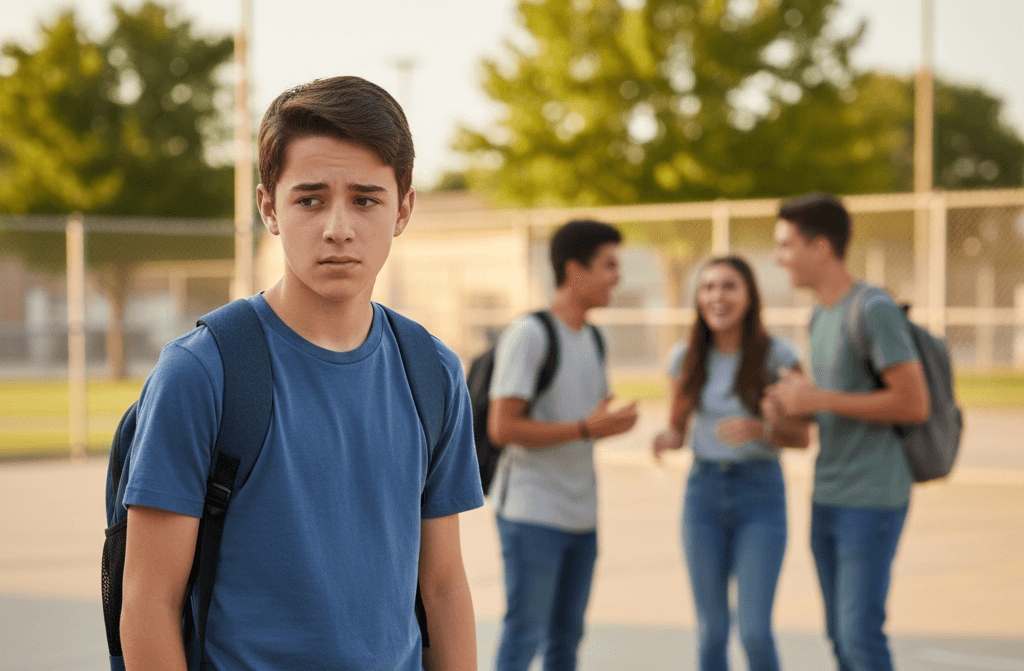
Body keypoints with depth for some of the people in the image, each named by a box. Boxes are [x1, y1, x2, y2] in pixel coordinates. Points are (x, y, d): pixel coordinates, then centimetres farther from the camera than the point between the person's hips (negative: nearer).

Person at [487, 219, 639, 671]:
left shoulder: (593, 339, 13)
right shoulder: (528, 335, -12)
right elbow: (501, 429, -17)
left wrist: (616, 423, 1)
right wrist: (586, 429, -18)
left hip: (579, 515, 8)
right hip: (531, 514, -8)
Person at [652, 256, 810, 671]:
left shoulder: (778, 355, -8)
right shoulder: (686, 357, 1)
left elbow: (801, 437, -4)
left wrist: (759, 429, -24)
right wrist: (666, 441, -13)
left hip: (761, 497, -3)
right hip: (703, 492, 3)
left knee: (755, 632, -10)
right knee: (711, 631, 4)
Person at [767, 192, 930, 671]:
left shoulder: (874, 309, -14)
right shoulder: (820, 315, 12)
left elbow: (914, 404, -18)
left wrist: (819, 399, -16)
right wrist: (796, 400, 0)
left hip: (871, 502, -8)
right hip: (827, 499, 8)